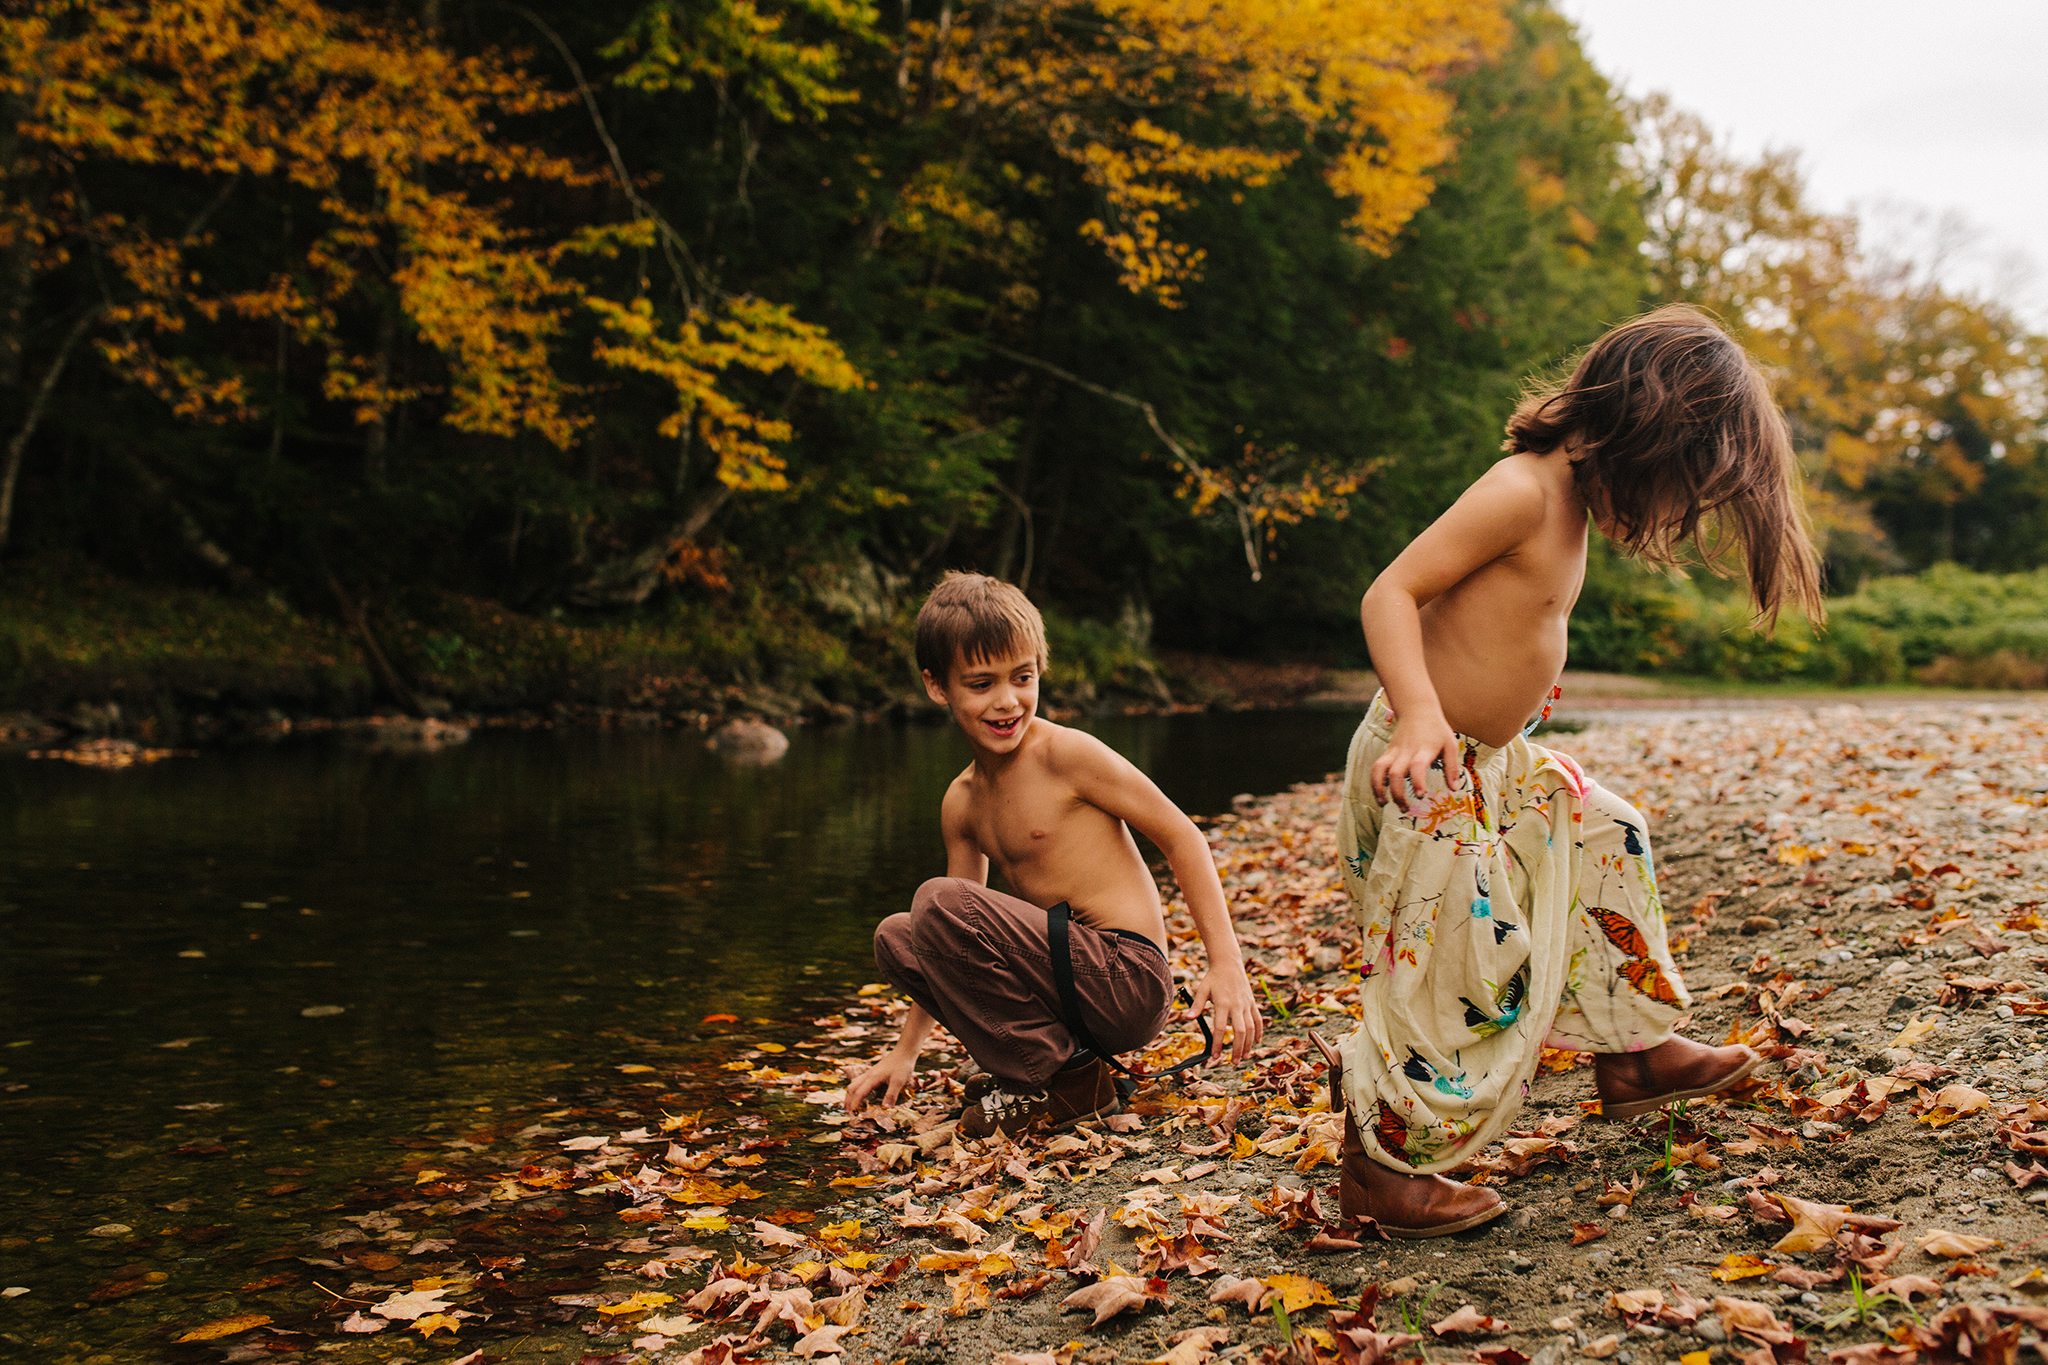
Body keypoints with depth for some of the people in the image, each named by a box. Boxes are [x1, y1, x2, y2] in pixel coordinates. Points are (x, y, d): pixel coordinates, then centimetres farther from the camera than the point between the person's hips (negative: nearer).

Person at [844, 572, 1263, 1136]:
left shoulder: (1067, 754, -10)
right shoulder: (962, 803, 11)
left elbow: (1181, 837, -8)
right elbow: (958, 945, 21)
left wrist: (1227, 964, -14)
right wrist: (906, 1051, 19)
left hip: (1129, 980, -8)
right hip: (1075, 979, 8)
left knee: (939, 901, -22)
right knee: (894, 936, 6)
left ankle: (1067, 1081, -9)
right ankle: (1032, 1063, 3)